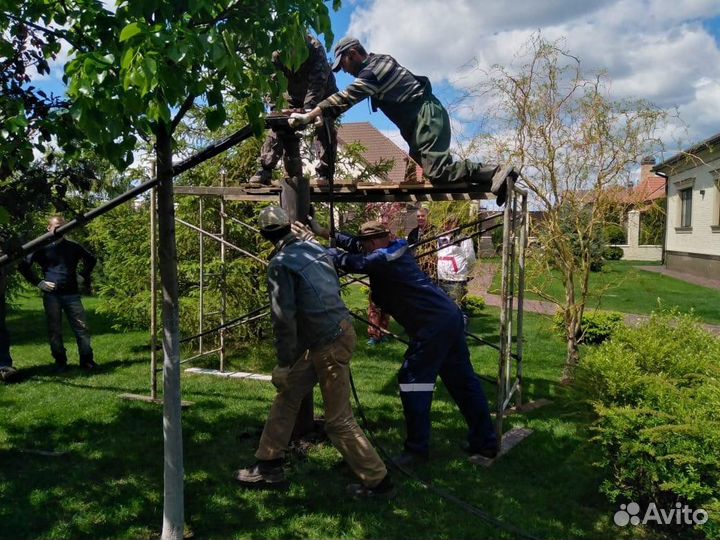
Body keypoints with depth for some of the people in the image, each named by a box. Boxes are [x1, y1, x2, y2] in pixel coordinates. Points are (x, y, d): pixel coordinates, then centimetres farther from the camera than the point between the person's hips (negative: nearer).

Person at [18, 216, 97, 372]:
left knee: (82, 328, -1)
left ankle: (87, 360, 7)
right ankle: (60, 362, 13)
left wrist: (84, 276, 12)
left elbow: (91, 260, 24)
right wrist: (38, 282, -2)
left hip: (72, 294, 1)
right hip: (51, 295, -1)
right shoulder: (42, 248, 3)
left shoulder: (73, 247, 9)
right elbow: (23, 266, 5)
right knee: (55, 331, 3)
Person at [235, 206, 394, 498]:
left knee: (339, 420, 2)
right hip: (340, 329, 9)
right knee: (287, 395, 16)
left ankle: (378, 482, 14)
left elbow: (284, 318, -15)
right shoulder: (315, 248, 8)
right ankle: (268, 466, 25)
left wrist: (285, 362, -8)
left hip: (329, 344, -9)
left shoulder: (280, 264, -13)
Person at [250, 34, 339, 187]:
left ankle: (324, 174, -15)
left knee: (324, 130, -18)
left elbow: (317, 83, -40)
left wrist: (307, 110, -50)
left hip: (321, 94, -3)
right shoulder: (277, 54, -21)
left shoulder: (315, 48, -33)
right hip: (294, 95, 3)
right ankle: (265, 172, -11)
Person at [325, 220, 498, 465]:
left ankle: (417, 449, 6)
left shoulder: (383, 260, -11)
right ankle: (485, 442, 23)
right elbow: (356, 245, 24)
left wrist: (326, 250, 0)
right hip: (451, 316, 10)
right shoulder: (398, 250, 15)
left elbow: (352, 261, -17)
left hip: (433, 326, -10)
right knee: (463, 381, 14)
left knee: (412, 381, 0)